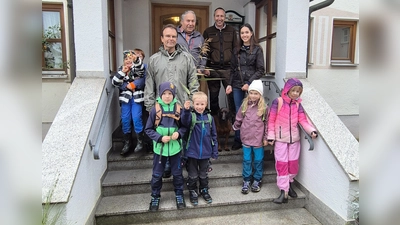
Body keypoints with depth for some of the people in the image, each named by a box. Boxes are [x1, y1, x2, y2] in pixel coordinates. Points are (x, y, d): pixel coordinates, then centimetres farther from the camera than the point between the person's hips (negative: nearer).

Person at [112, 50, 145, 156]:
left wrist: (136, 59, -42)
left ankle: (140, 141, 8)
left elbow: (141, 69, -24)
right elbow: (114, 82, 1)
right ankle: (127, 142, 18)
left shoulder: (137, 67, 2)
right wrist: (122, 72, -12)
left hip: (136, 98, -3)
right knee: (125, 119, 3)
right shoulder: (121, 69, 12)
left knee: (136, 118, -9)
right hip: (125, 98, 4)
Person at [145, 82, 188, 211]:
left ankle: (179, 195, 36)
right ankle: (155, 197, 33)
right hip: (159, 147, 0)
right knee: (157, 174, 11)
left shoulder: (178, 108, -6)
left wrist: (179, 133, -15)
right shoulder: (155, 109, -8)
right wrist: (160, 137, -15)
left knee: (177, 173, 15)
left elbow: (184, 126, 4)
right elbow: (148, 129, -2)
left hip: (175, 146, 1)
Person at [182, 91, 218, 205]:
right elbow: (185, 120, -36)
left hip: (205, 152, 3)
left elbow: (214, 135, 4)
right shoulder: (191, 116, -10)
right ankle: (192, 192, 33)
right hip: (192, 152, -2)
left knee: (204, 174, 21)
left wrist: (215, 151, 5)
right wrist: (186, 110, -55)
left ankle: (204, 190, 41)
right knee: (192, 175, 13)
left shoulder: (209, 117, -1)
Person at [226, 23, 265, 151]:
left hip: (251, 85, -3)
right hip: (237, 85, 4)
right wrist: (229, 84, 6)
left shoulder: (257, 50, 1)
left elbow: (260, 70, -3)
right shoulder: (236, 50, 14)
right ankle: (238, 140, 15)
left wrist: (249, 83, -12)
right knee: (238, 113, 6)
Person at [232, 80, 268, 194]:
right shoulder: (244, 105, 0)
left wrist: (266, 138, -3)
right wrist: (235, 127, 24)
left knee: (258, 160, 11)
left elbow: (267, 123, -3)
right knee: (246, 160, 10)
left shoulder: (264, 107, -6)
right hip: (246, 138, 2)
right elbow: (238, 119, 14)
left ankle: (257, 180, 27)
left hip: (258, 139, -2)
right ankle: (246, 181, 23)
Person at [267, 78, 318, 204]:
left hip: (294, 138, 4)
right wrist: (271, 136, -9)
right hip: (280, 138, -4)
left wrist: (312, 130, -19)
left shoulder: (298, 104, 4)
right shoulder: (278, 102, -8)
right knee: (281, 164, -2)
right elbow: (271, 120, -6)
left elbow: (303, 120, -2)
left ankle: (289, 183, 33)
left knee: (293, 163, 9)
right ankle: (283, 192, 2)